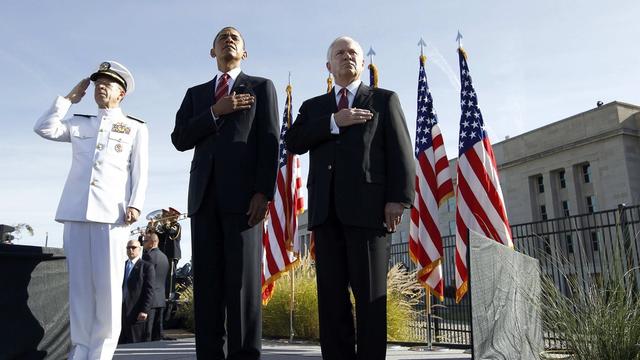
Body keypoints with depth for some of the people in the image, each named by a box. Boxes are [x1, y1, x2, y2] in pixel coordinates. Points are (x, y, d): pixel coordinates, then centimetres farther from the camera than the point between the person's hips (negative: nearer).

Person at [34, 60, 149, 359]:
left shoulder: (136, 128, 15)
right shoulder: (79, 124, 24)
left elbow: (139, 171, 5)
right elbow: (43, 128, 9)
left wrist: (135, 204, -9)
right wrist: (70, 98, 14)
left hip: (112, 212, -3)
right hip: (75, 211, 3)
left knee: (108, 286, -4)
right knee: (79, 283, 3)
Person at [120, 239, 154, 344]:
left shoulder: (147, 267, -4)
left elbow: (149, 291, -8)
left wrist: (144, 311, -14)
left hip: (137, 313, -5)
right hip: (122, 312, 6)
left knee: (136, 342, -1)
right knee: (122, 342, 7)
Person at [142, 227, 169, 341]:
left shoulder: (149, 255, -11)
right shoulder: (164, 256, 16)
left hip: (150, 298, -8)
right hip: (161, 299, 9)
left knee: (146, 333, -5)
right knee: (157, 332, 11)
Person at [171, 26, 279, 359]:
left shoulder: (261, 87, 14)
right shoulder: (196, 93, 24)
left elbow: (270, 142, 2)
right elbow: (180, 140, 10)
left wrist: (263, 192, -10)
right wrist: (215, 112, -3)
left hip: (243, 193, -3)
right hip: (204, 194, 4)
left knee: (243, 278, -7)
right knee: (207, 280, 1)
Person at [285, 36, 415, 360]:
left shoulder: (385, 99, 16)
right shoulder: (313, 107, 24)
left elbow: (400, 151, 4)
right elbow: (293, 141, 6)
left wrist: (397, 198, -9)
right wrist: (334, 122, -5)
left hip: (368, 204, -3)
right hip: (326, 208, 3)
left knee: (370, 293, -3)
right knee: (331, 293, 2)